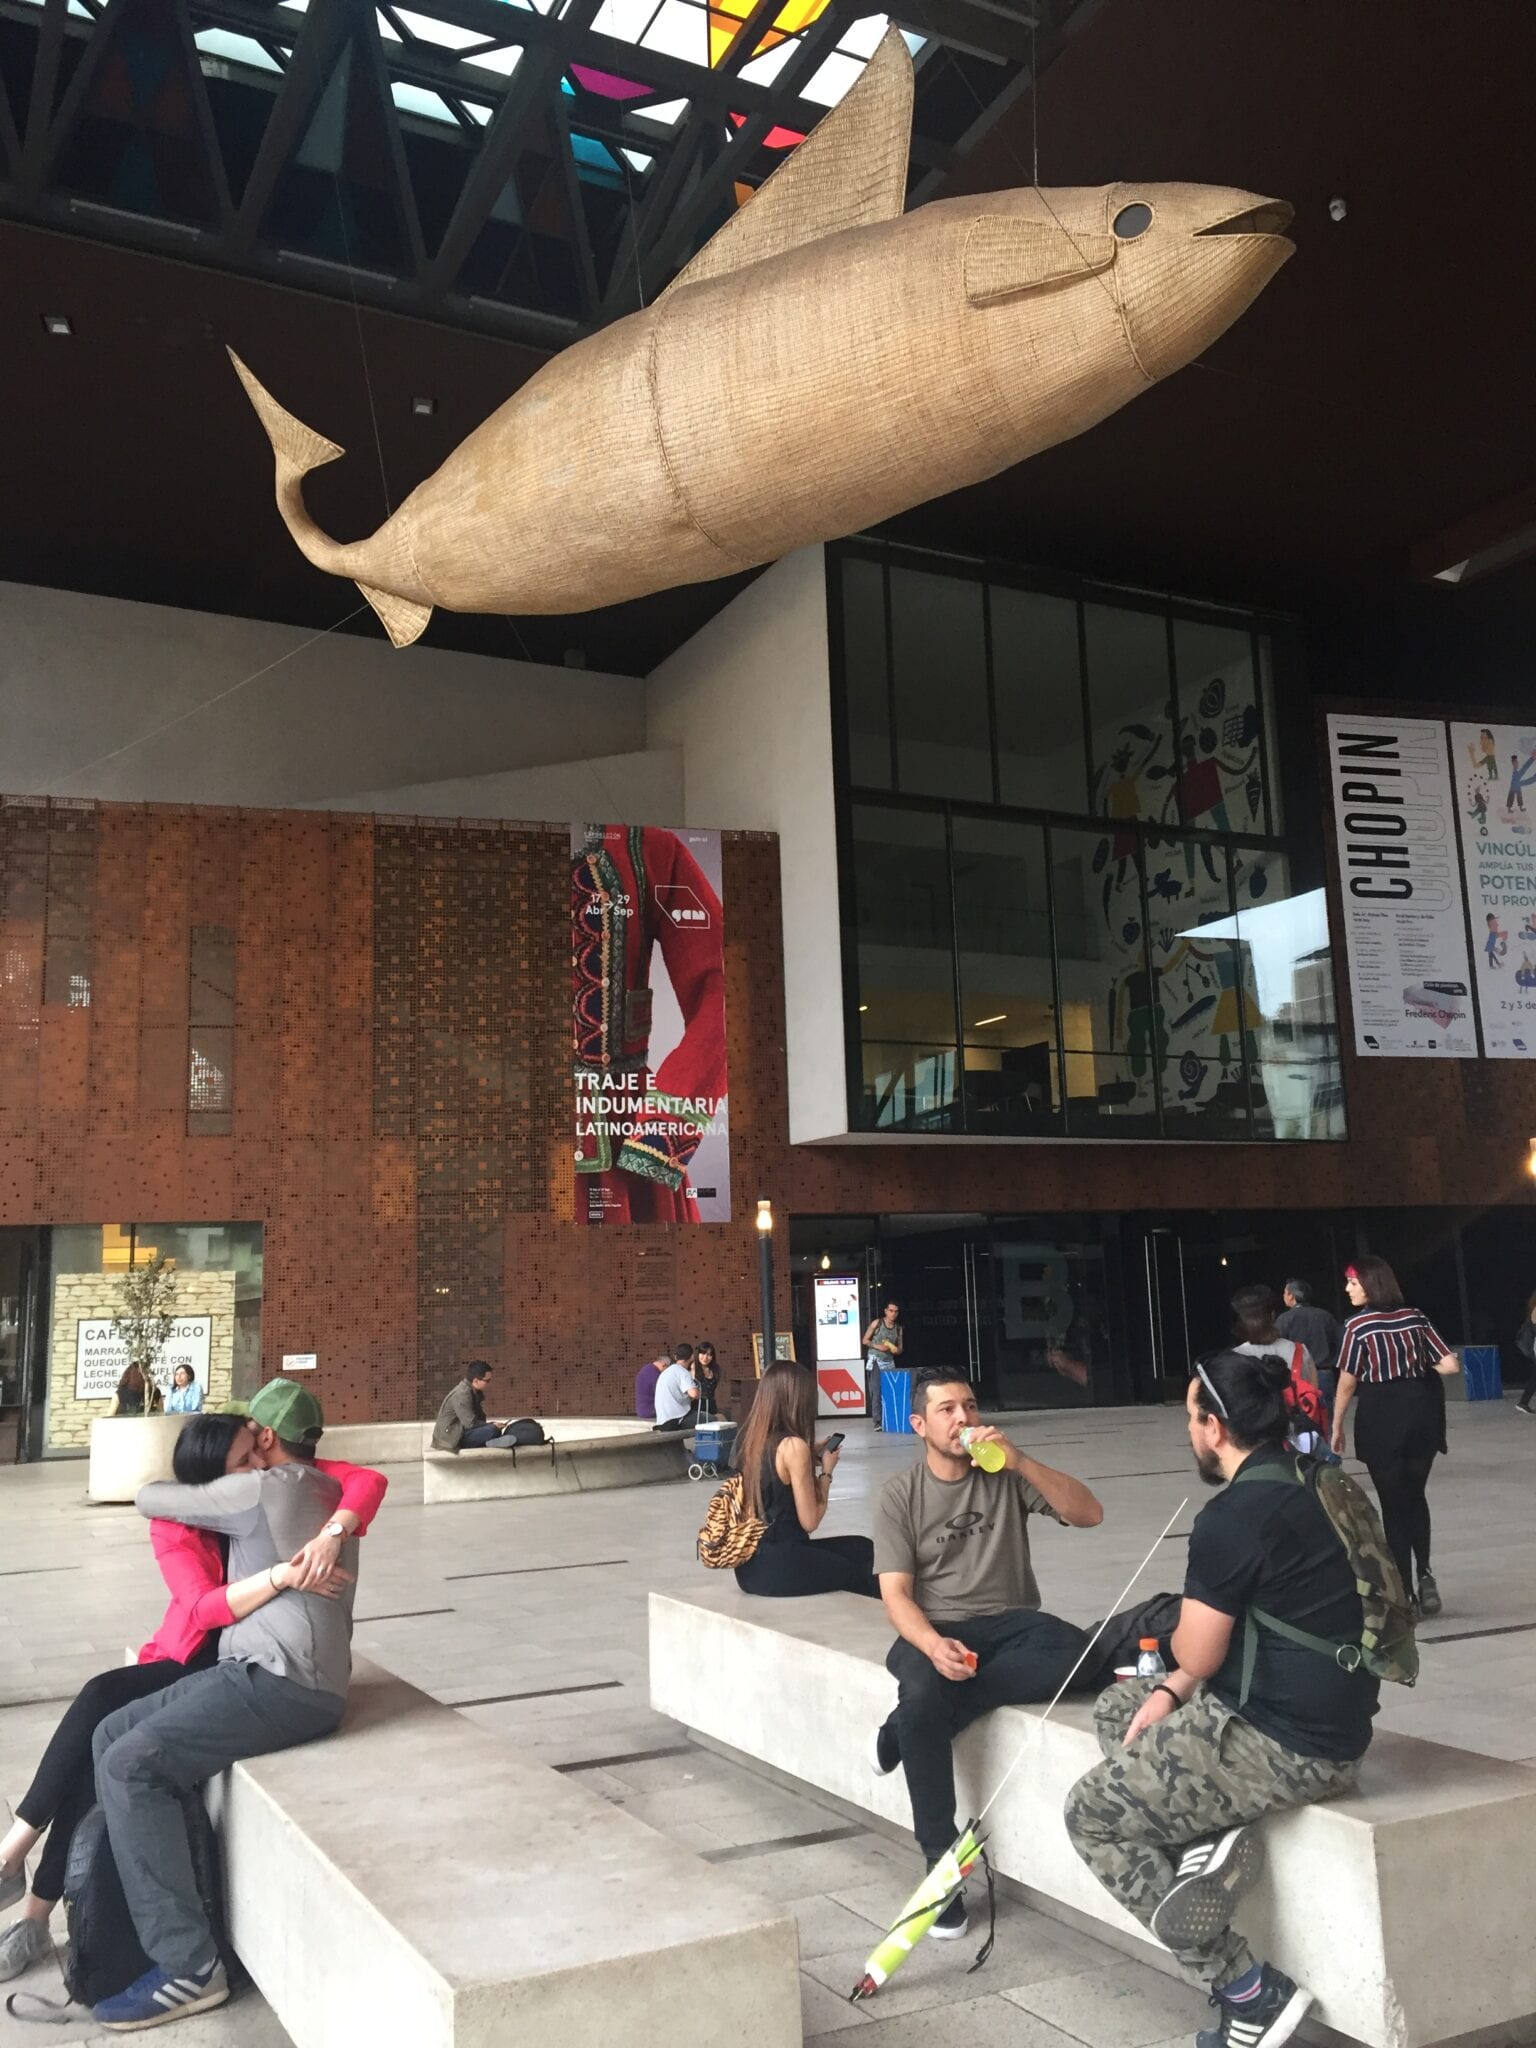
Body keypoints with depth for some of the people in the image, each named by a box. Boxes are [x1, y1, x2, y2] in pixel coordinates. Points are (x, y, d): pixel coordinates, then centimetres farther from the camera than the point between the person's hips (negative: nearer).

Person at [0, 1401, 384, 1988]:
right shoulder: (173, 1523, -10)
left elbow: (369, 1481, -21)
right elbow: (206, 1607, -23)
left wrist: (331, 1534, -39)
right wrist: (282, 1576, -40)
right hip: (188, 1659, 2)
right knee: (101, 1702, -25)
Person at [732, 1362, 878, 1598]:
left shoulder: (747, 1438, 3)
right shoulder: (793, 1446, -19)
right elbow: (810, 1522, -14)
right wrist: (826, 1472, -1)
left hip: (750, 1562, 7)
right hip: (779, 1566, -7)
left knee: (861, 1548, 22)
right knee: (862, 1579, 20)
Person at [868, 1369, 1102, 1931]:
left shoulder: (1007, 1477, 5)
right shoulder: (899, 1496, 2)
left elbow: (1089, 1514, -7)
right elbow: (896, 1594, -5)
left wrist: (1021, 1461, -19)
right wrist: (934, 1644, -27)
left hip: (1008, 1622, 2)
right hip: (934, 1629, -2)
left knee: (1071, 1650, -33)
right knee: (924, 1692, -37)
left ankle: (905, 1729, -22)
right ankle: (942, 1865, -20)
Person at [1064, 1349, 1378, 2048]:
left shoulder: (1232, 1517, -22)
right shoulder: (1306, 1485, 8)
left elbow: (1196, 1655, -13)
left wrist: (1180, 1657, 9)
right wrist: (1173, 1690, 8)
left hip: (1286, 1744, -10)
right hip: (1326, 1714, 10)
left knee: (1090, 1813, 6)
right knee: (1116, 1708, 21)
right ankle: (1212, 1837, 1)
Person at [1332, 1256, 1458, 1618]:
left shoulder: (1358, 1325, -9)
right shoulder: (1415, 1317, 3)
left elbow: (1347, 1383, -7)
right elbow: (1450, 1364, -1)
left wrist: (1336, 1426, 5)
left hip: (1381, 1419, -4)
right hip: (1422, 1416, 4)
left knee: (1394, 1506, 7)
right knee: (1416, 1497, 21)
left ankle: (1406, 1594, 10)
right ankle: (1425, 1574, 5)